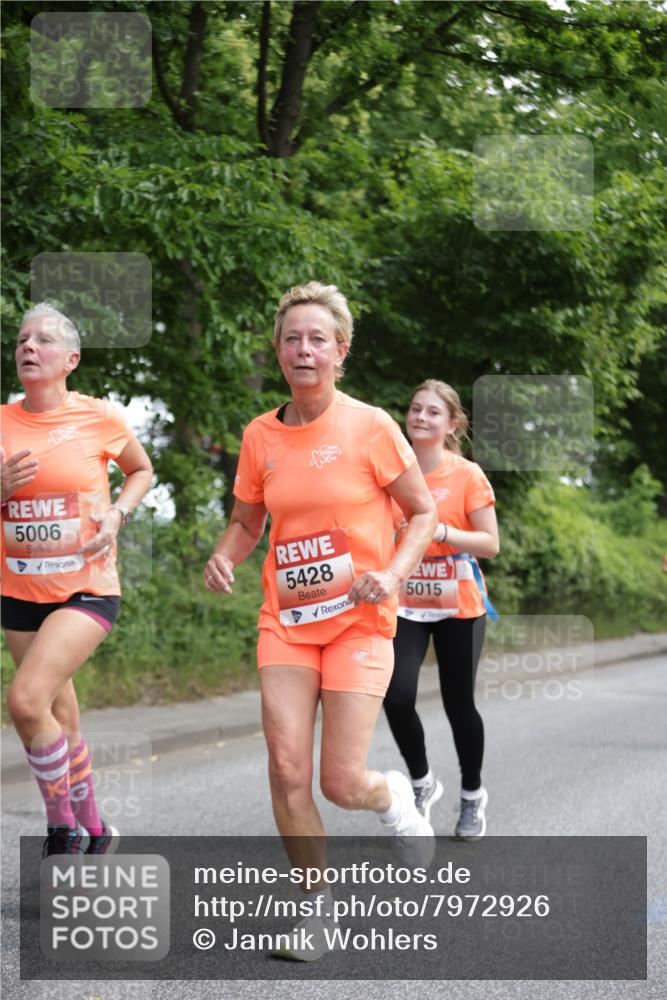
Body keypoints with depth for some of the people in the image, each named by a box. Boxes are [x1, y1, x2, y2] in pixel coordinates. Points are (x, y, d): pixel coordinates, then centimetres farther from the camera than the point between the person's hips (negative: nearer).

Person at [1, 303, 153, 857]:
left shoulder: (99, 417, -6)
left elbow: (141, 470, 12)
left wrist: (116, 514, -6)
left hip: (87, 588, -4)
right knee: (60, 718, 13)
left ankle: (63, 829, -2)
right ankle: (93, 829, 33)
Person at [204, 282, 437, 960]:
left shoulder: (370, 426, -7)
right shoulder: (261, 436, 4)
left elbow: (424, 512, 1)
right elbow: (246, 522, 16)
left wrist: (394, 574, -16)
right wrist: (224, 557, -6)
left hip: (359, 620, -3)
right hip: (285, 619, 3)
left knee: (341, 783, -9)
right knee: (287, 769, -8)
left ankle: (393, 797, 29)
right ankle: (317, 902, 13)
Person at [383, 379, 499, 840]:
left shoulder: (468, 475, -7)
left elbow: (490, 544, -9)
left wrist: (441, 531, -23)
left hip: (458, 607, -2)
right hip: (406, 606, 2)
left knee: (459, 703, 3)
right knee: (397, 697, -14)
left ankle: (473, 795, 26)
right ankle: (422, 782, 11)